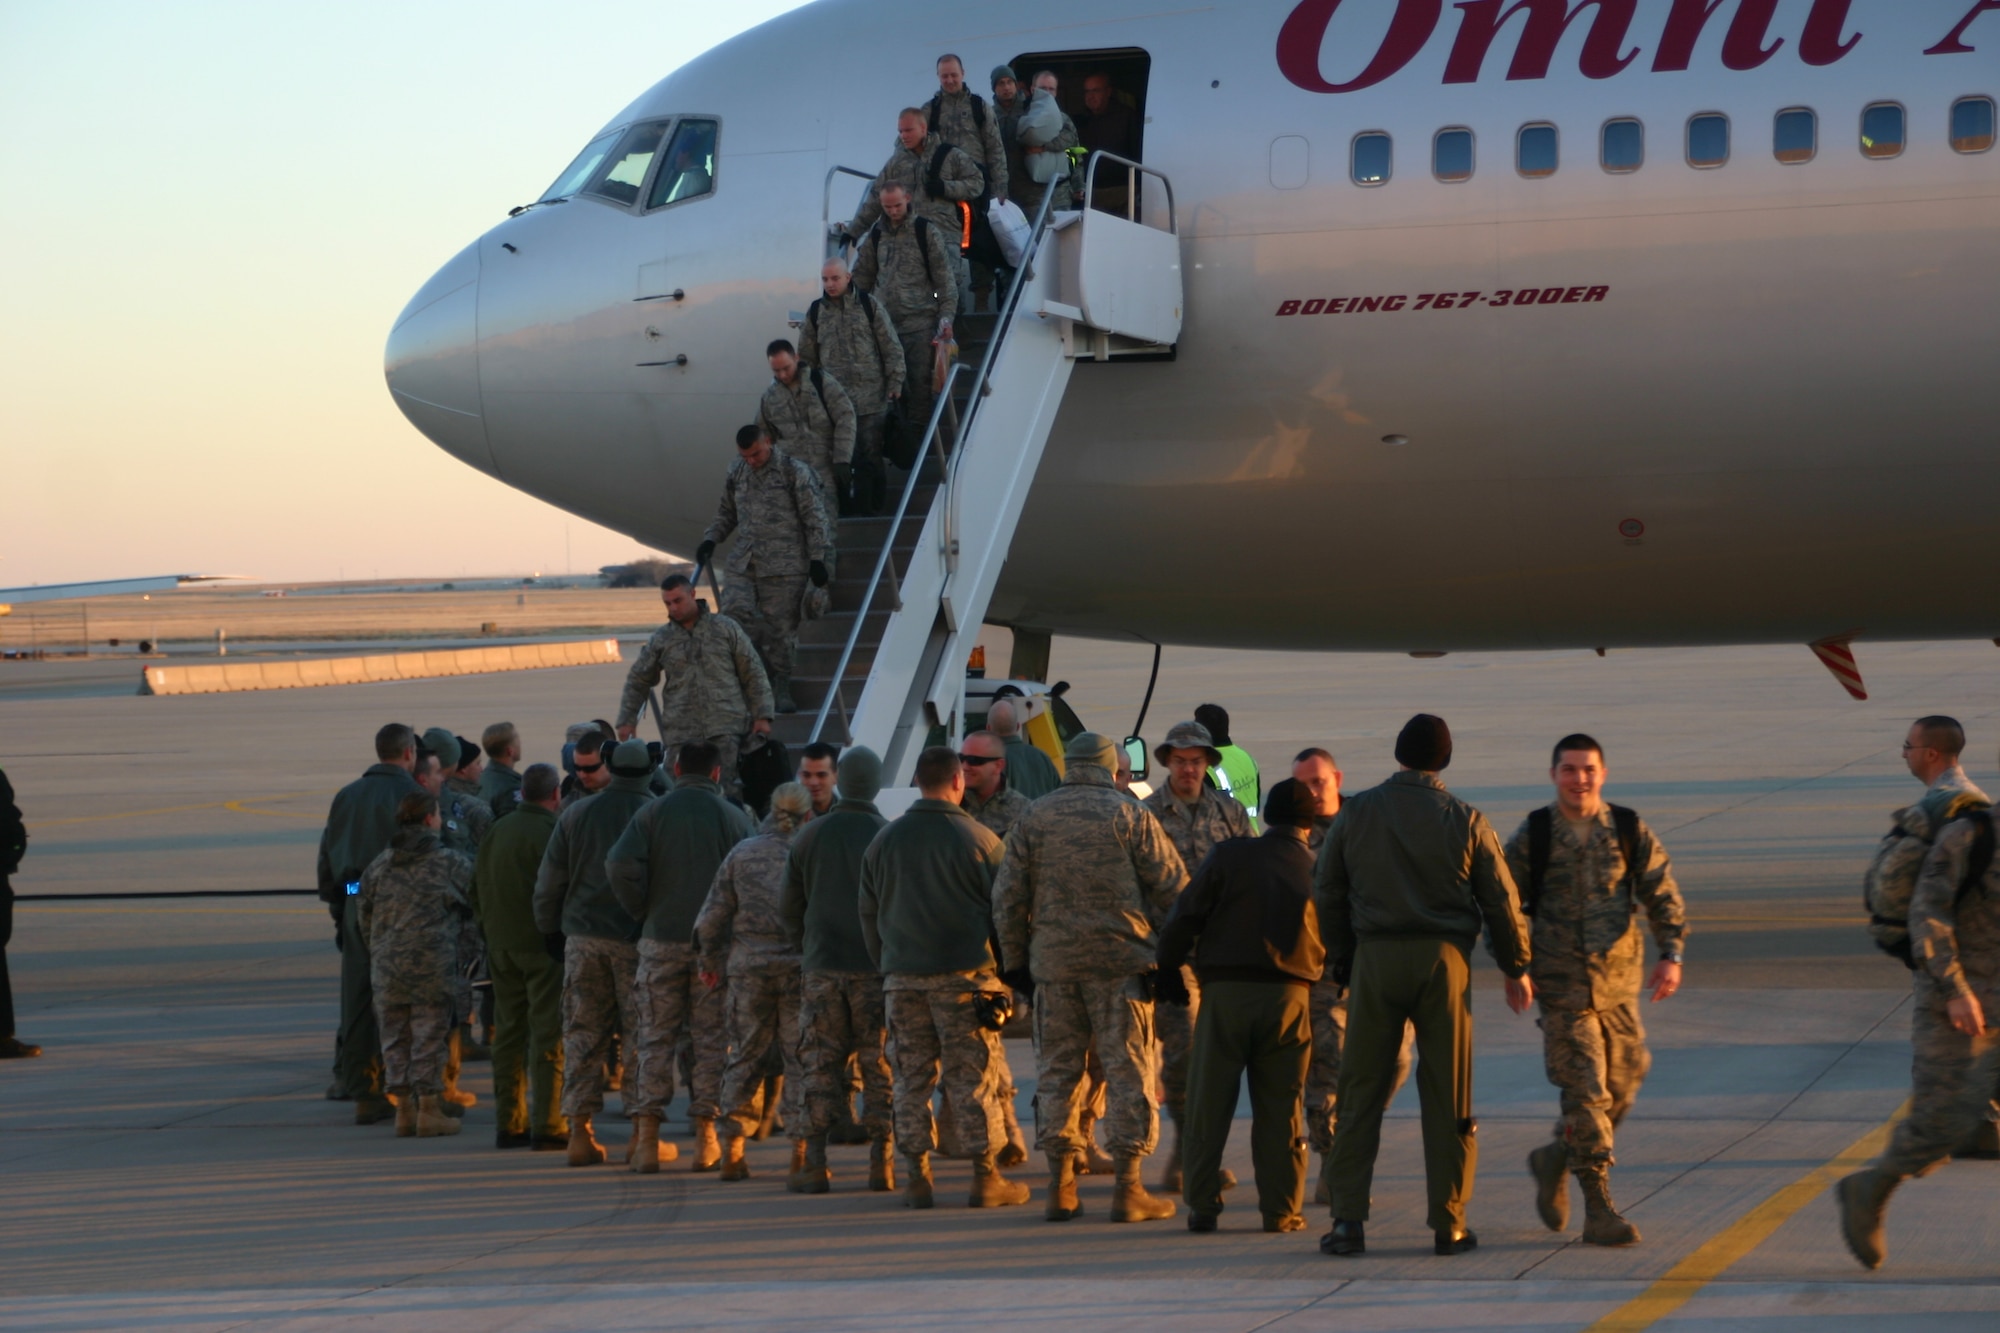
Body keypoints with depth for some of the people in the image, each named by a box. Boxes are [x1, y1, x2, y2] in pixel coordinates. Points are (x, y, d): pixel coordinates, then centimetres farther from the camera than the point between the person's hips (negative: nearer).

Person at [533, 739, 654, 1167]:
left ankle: (579, 1130, 4)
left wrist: (550, 930, 19)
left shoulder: (576, 814, 5)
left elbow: (548, 882, 8)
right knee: (642, 1034, 3)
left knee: (583, 1034, 6)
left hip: (583, 938, 3)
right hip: (637, 939, -3)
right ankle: (642, 1129, 2)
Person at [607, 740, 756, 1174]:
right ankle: (705, 1135, 4)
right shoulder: (733, 817, -1)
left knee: (655, 1039, 6)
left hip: (661, 940, 1)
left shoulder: (653, 812, -1)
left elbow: (621, 865, -12)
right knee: (711, 1039, 6)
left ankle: (647, 1137, 3)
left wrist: (641, 910, 1)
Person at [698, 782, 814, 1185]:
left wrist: (710, 961, 19)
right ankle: (801, 1149, -5)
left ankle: (733, 1147, 14)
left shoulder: (742, 853, 3)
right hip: (800, 969, -2)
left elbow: (714, 914, 5)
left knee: (744, 1055, 13)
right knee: (802, 1061, 1)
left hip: (748, 969, 2)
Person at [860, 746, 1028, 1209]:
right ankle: (986, 1176, 2)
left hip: (903, 977, 4)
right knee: (974, 1079, 1)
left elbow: (868, 912, 14)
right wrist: (1007, 969, 9)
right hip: (964, 975, -4)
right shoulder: (978, 840, -6)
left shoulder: (884, 842, 7)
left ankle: (916, 1176, 8)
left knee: (911, 1079, 8)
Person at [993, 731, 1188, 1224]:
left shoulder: (1033, 819, 7)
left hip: (1053, 962, 3)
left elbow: (1007, 898, 7)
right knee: (1127, 1070, 0)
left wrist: (1015, 960, 15)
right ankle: (1128, 1186, -4)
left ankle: (1060, 1185, 9)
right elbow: (1171, 886, -1)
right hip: (1121, 961, -3)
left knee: (1057, 1070, 9)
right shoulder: (1131, 815, 0)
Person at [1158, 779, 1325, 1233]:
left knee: (1209, 1105, 7)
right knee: (1279, 1110, 9)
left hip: (1225, 991, -1)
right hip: (1288, 995, 1)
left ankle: (1202, 1206, 6)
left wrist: (1168, 970, 8)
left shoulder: (1229, 855, -3)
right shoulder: (1319, 871, 2)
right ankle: (1281, 1209, 8)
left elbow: (1186, 916, -4)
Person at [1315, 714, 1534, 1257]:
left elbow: (1327, 894, 5)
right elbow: (1501, 900, 3)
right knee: (1447, 1096, 6)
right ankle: (1448, 1225, 7)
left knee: (1361, 1091, 5)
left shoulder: (1355, 814, 1)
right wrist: (1516, 968, 15)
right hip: (1444, 956, 0)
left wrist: (1342, 960, 17)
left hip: (1375, 958, 0)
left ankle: (1348, 1218, -2)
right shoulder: (1465, 821, -1)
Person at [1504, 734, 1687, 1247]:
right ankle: (1599, 1210, -6)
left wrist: (1671, 955, -12)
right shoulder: (1532, 836, -1)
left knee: (1621, 1089, 8)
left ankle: (1555, 1159, 34)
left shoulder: (1629, 831, 4)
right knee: (1586, 1093, -9)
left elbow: (1663, 896, 2)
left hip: (1618, 983, 3)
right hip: (1561, 990, -3)